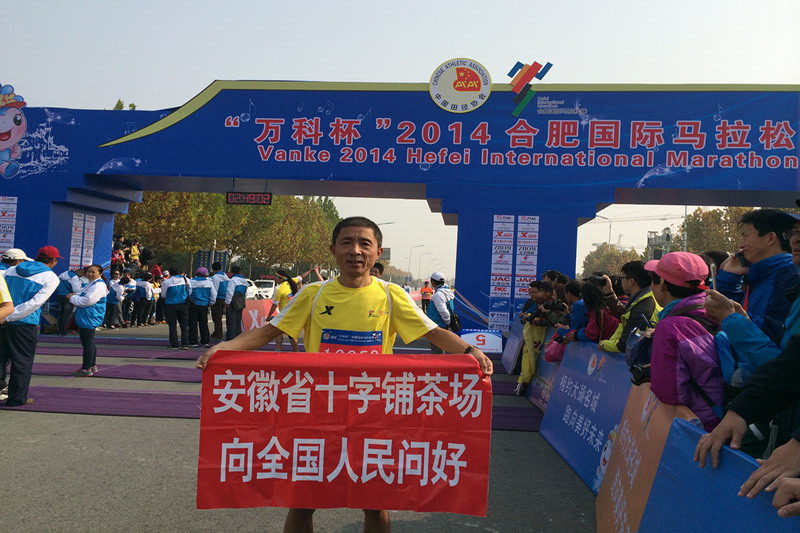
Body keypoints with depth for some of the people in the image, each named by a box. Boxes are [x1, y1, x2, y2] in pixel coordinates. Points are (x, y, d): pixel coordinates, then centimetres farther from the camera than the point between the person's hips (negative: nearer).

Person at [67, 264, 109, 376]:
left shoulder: (99, 285, -16)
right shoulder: (91, 284, 20)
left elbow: (87, 300, -23)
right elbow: (83, 296, 29)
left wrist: (73, 298, -10)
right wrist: (75, 295, 8)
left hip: (89, 319, -11)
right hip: (85, 318, 11)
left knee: (88, 344, -7)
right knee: (89, 343, 18)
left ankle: (86, 369, -2)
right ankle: (92, 365, 28)